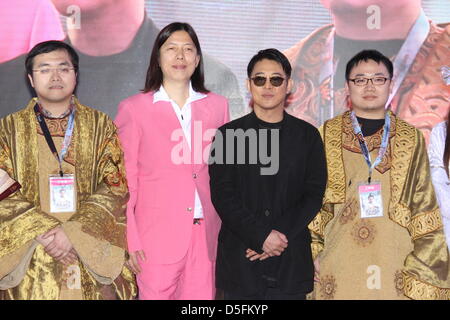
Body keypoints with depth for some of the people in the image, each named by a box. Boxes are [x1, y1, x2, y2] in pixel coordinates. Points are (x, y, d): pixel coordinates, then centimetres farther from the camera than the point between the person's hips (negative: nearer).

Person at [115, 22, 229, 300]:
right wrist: (130, 240, -5)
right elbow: (125, 180, 0)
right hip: (158, 235, -3)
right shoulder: (134, 109, -1)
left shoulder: (216, 105, 8)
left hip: (206, 234, 3)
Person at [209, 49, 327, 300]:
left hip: (291, 259, 1)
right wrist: (261, 236, -13)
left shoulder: (307, 135, 7)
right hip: (240, 259, 0)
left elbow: (314, 194, 2)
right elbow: (222, 194, -3)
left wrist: (281, 236, -10)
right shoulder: (228, 134, 4)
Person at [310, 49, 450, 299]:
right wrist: (311, 256, 0)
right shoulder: (325, 136, 5)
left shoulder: (412, 139, 7)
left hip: (397, 273, 1)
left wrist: (423, 275, -1)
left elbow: (425, 209, 5)